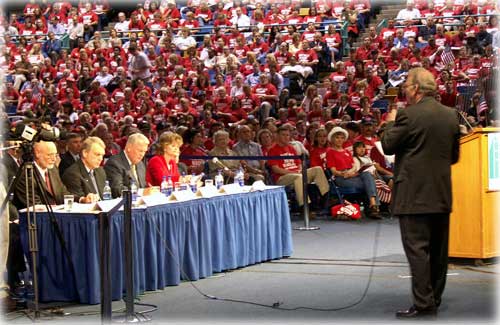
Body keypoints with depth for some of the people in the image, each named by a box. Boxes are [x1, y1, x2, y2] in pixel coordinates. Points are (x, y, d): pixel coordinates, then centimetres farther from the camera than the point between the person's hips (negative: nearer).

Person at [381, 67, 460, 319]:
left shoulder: (408, 115, -13)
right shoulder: (451, 115, 7)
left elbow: (388, 146, -5)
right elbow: (454, 155, 13)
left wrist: (391, 123, 10)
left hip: (415, 194, -7)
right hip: (442, 193, 7)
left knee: (417, 248, -5)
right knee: (438, 248, 14)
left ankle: (423, 304, -8)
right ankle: (435, 297, 22)